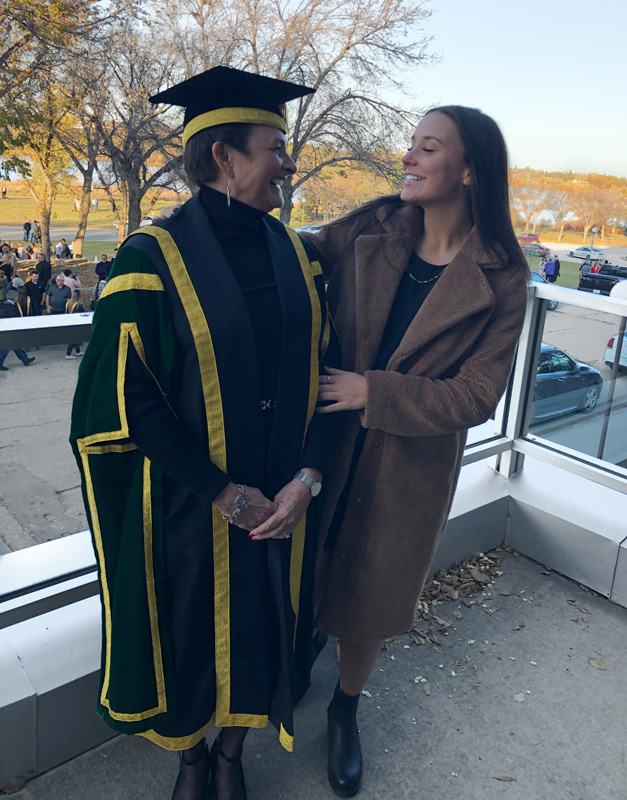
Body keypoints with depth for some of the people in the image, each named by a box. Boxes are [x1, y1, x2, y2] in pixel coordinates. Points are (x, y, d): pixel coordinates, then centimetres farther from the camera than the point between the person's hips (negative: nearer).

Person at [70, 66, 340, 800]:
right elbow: (126, 398, -14)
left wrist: (307, 476, -12)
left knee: (259, 628, 18)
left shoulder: (297, 256, 1)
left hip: (282, 499, 4)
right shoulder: (153, 258, -13)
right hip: (188, 505, -4)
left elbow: (325, 371, 1)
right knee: (188, 631, 16)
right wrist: (224, 493, -16)